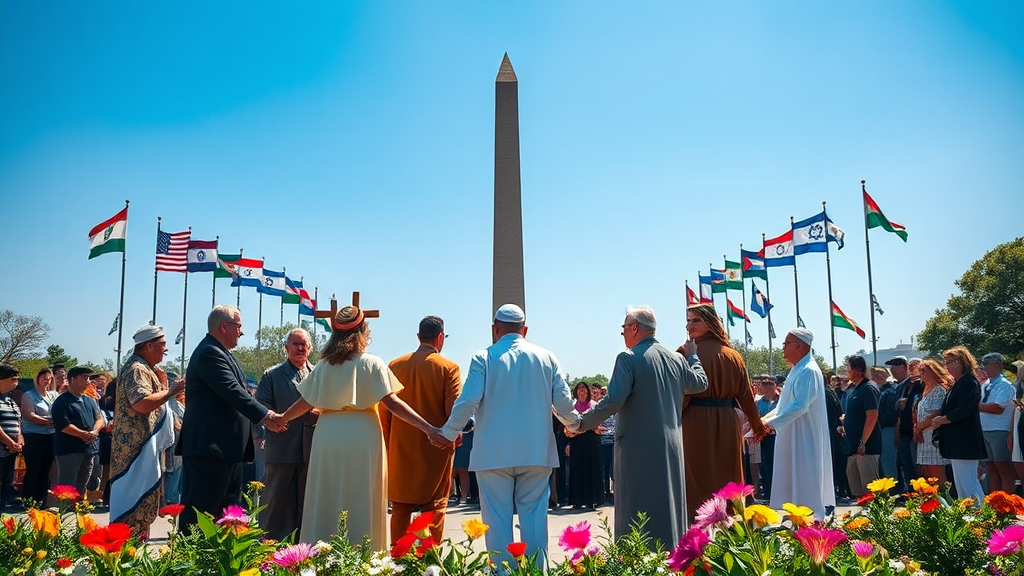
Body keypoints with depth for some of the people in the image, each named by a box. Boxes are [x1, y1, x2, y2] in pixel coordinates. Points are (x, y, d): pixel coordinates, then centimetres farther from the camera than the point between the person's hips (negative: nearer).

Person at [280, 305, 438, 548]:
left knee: (325, 503, 11)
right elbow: (391, 403, -11)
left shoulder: (323, 366, 6)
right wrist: (429, 429, -13)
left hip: (327, 436, 3)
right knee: (362, 504, 5)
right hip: (363, 438, -3)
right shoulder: (372, 364, -4)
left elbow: (304, 403, 11)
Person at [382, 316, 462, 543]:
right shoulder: (449, 368, -7)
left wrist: (388, 445, 11)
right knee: (435, 508, 6)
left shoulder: (395, 366, 1)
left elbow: (384, 410, 3)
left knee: (400, 509, 12)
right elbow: (454, 410, -10)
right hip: (436, 450, -3)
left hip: (401, 449, 3)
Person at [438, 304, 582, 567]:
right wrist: (575, 423, 23)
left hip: (494, 453, -2)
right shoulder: (546, 357, 5)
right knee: (534, 516, 9)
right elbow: (563, 403, 2)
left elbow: (467, 402, -11)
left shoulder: (484, 358, -3)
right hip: (536, 452, 3)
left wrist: (448, 434, 4)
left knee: (497, 518, 4)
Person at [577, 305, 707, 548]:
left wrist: (582, 423, -8)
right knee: (671, 505, 14)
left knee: (636, 510, -1)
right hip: (672, 445, 6)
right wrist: (692, 356, 40)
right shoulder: (676, 358, 8)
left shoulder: (628, 358, -12)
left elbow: (612, 402, -19)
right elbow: (700, 383, 25)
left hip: (637, 447, -6)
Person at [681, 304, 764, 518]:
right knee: (727, 479, 13)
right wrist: (757, 426, 22)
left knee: (697, 480, 1)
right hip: (727, 423, 5)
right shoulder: (733, 355, 9)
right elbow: (746, 394, 12)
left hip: (696, 422, -5)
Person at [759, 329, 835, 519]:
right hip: (794, 439, 10)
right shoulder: (798, 370, 16)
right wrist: (766, 419, 6)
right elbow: (787, 404, 20)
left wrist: (771, 423, -20)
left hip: (804, 439, -10)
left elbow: (800, 405, -24)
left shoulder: (808, 371, -16)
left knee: (805, 484, -5)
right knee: (795, 482, 12)